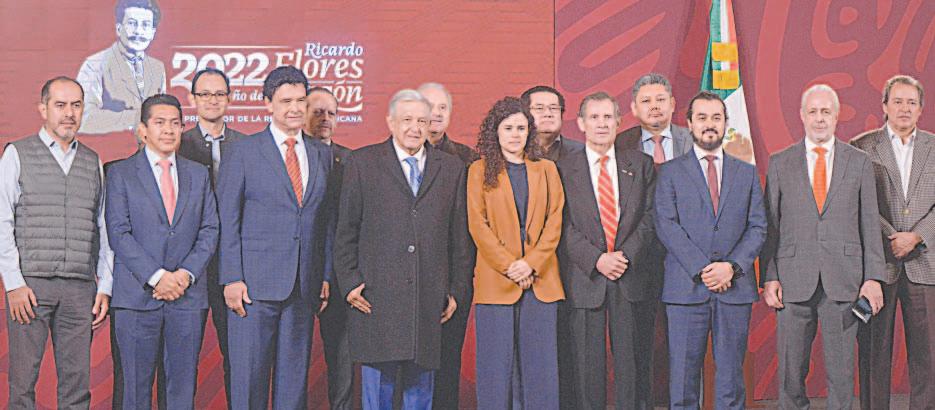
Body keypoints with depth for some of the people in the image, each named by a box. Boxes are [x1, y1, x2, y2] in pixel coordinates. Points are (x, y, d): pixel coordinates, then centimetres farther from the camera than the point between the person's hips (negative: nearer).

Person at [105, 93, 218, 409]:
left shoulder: (198, 174, 14)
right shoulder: (120, 173, 4)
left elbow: (209, 230, 9)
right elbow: (119, 233, -5)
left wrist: (187, 273, -7)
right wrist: (156, 276, -14)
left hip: (188, 296, 3)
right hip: (138, 296, -3)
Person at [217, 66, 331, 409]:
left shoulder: (321, 155, 12)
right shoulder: (241, 153, 0)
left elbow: (324, 221, 13)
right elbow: (226, 221, -2)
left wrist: (326, 277, 6)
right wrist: (231, 278, -10)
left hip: (304, 287, 4)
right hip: (255, 284, -4)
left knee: (295, 374, 9)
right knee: (248, 372, -1)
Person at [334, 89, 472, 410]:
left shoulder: (451, 169, 12)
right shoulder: (362, 163, 6)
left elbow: (459, 237, 12)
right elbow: (346, 231, 5)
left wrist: (457, 291, 8)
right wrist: (349, 283, -2)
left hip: (429, 302, 2)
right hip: (376, 297, -2)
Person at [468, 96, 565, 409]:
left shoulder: (546, 170, 13)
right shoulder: (480, 171, 6)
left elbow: (554, 221, 5)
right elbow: (478, 225, -1)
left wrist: (532, 263, -9)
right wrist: (509, 266, -11)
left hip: (540, 279, 2)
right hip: (495, 281, -2)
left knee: (540, 364, 2)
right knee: (496, 363, 0)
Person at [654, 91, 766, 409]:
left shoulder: (747, 173, 14)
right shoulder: (671, 172, 7)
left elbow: (758, 227, 7)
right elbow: (666, 226, -4)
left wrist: (732, 266, -10)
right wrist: (701, 270, -13)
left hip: (736, 288, 2)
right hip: (686, 288, -2)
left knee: (731, 376, 5)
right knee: (683, 375, 0)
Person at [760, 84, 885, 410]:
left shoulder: (859, 162, 8)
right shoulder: (779, 163, 7)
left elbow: (870, 223, 6)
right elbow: (769, 225, 5)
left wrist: (873, 277, -1)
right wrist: (768, 277, -3)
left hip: (843, 281, 0)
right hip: (794, 281, 0)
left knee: (842, 369, 4)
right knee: (791, 368, 5)